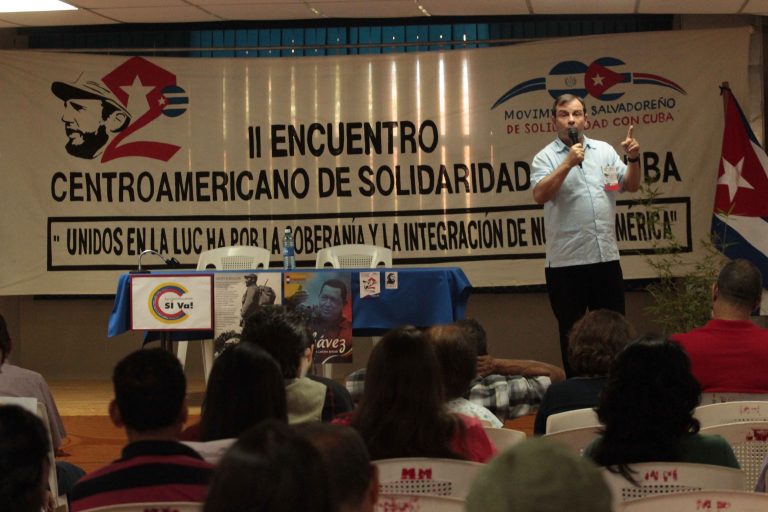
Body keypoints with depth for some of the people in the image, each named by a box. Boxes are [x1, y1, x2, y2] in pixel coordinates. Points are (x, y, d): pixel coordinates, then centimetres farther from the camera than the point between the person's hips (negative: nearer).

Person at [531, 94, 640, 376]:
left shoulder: (605, 151, 11)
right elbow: (540, 195, -17)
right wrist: (568, 163, -23)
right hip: (566, 262, -3)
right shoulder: (546, 157, -1)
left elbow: (631, 186, 12)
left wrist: (633, 159, -6)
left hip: (606, 257, 4)